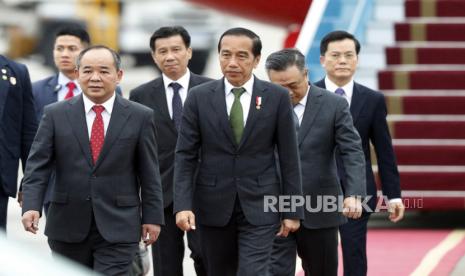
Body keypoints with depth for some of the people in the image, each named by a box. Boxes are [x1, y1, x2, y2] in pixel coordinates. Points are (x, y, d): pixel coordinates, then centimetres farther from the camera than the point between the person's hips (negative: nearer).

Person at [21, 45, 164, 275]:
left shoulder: (140, 117, 1)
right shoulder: (55, 115, 3)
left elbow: (149, 173, 4)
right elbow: (37, 166, -2)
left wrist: (152, 217, 2)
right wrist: (31, 206, -16)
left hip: (117, 228, -2)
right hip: (68, 228, 2)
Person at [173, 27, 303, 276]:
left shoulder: (277, 97, -2)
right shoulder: (199, 97, 0)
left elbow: (289, 158, 1)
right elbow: (185, 156, -1)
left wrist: (293, 210, 0)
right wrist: (182, 205, -12)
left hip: (259, 206, -2)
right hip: (213, 206, 2)